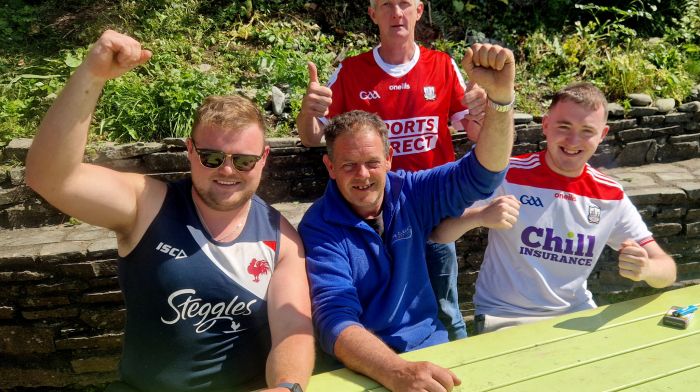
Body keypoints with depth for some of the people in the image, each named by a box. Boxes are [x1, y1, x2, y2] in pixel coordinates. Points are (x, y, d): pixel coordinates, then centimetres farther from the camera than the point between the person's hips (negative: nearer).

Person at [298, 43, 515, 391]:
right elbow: (335, 318, -22)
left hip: (431, 349, 4)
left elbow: (482, 173, -12)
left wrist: (499, 95, -30)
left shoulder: (411, 194, -1)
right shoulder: (318, 228, -12)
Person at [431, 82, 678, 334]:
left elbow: (667, 270, 0)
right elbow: (437, 233, -16)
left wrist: (644, 269, -25)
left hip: (577, 314, 4)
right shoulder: (508, 174, -12)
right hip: (505, 317, -4)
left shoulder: (611, 196, -1)